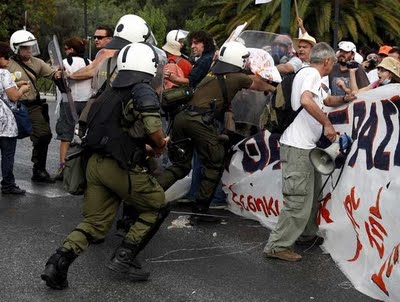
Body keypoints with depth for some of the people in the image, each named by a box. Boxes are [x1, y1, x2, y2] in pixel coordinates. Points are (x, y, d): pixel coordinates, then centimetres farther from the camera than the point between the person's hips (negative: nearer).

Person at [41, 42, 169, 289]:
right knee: (158, 208, 13)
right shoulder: (143, 90, -5)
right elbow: (153, 127, -21)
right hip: (122, 168, -7)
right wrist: (159, 146, 0)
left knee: (95, 223, 14)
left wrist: (147, 148, 29)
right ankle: (124, 257, 5)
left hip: (96, 163, 7)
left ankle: (59, 261, -5)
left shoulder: (110, 93, 20)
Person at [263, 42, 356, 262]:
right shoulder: (311, 73, -9)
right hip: (297, 146, -11)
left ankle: (307, 235, 32)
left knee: (312, 194, 19)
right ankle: (277, 246, -8)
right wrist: (328, 124, -23)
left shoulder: (310, 75, 23)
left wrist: (344, 99, 26)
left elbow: (327, 100, 41)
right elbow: (306, 101, -30)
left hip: (305, 147, 11)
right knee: (299, 200, -11)